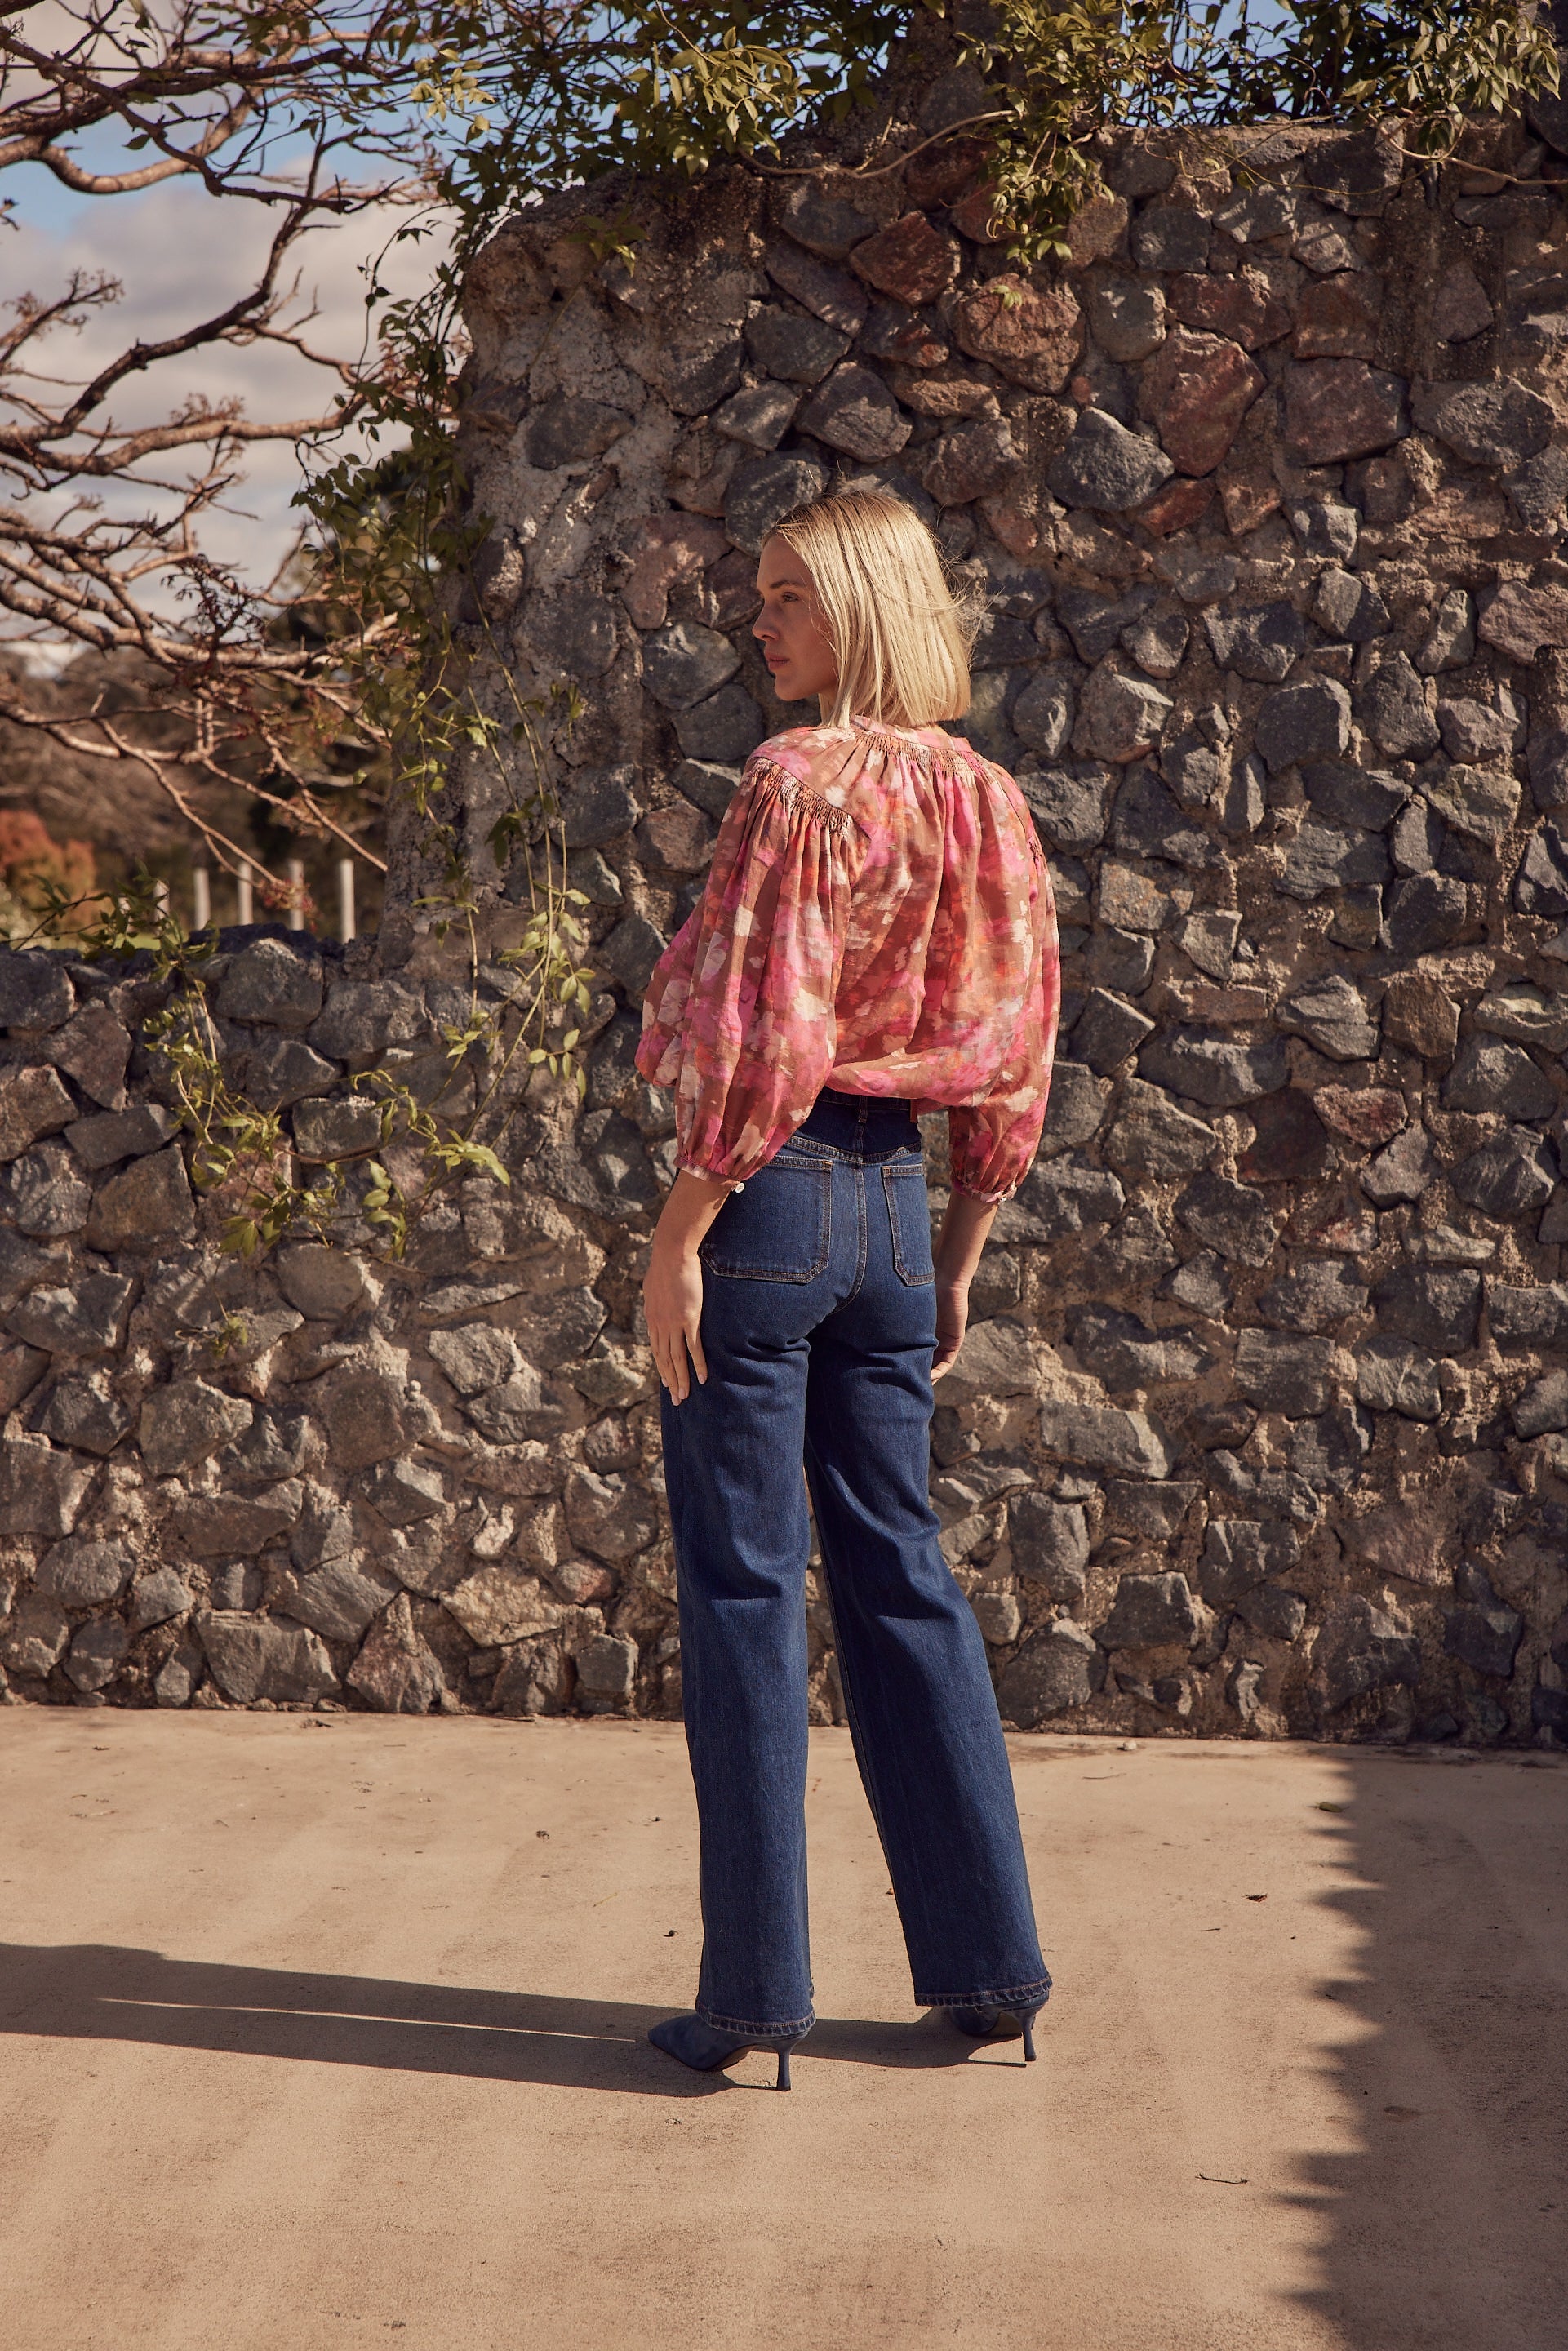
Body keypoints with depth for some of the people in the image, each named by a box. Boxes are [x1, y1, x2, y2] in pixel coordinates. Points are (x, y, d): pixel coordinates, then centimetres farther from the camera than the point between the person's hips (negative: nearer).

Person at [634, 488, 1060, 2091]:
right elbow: (1012, 1050, 12)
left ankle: (755, 1990, 5)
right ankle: (990, 1962, 18)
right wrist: (959, 1258, 18)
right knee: (899, 1572, 13)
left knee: (743, 1592, 0)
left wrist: (677, 1237, -12)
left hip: (774, 1193, -7)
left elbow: (760, 1038, -17)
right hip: (896, 1198, 7)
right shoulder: (983, 798, 10)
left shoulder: (799, 781, -12)